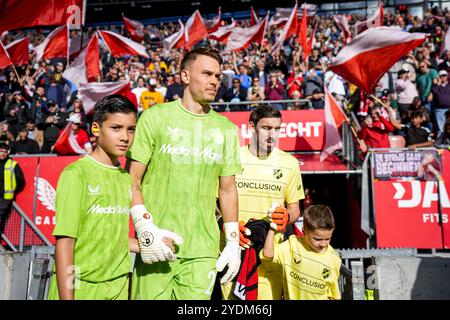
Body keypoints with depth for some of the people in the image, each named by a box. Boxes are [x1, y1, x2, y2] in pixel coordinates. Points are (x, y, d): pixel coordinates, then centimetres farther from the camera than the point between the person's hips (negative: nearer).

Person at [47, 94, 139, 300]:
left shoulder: (127, 178, 7)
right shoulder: (75, 174, -10)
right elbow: (65, 243, -13)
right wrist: (66, 297, -15)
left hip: (118, 287, 5)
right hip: (79, 287, -5)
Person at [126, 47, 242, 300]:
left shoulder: (226, 129, 11)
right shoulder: (155, 117, 0)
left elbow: (227, 189, 14)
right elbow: (132, 180, -2)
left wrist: (233, 242, 10)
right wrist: (146, 230, -12)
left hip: (204, 250, 3)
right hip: (157, 246, -2)